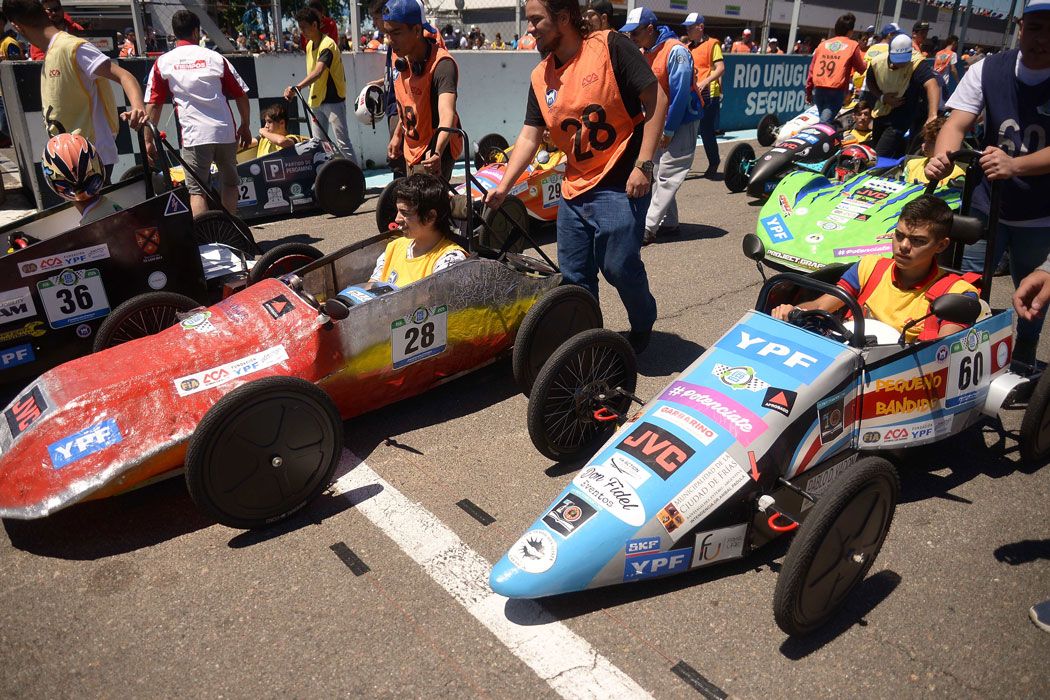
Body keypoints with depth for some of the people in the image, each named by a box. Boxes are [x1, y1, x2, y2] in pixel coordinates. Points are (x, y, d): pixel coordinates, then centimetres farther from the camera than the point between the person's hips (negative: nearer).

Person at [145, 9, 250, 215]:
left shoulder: (163, 63, 6)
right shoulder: (214, 57, 8)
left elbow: (153, 105, 3)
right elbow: (241, 94, 8)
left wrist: (148, 140, 9)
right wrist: (245, 125, 20)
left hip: (194, 135, -2)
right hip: (225, 131, 2)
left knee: (197, 189, 0)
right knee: (230, 182, 18)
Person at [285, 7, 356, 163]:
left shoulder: (327, 45, -17)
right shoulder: (309, 45, 11)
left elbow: (318, 72, -32)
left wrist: (296, 88, -42)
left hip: (333, 100, -9)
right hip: (316, 101, 9)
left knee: (342, 143, -8)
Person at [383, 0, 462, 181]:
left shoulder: (442, 64, -27)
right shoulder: (400, 59, -3)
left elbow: (447, 114, -43)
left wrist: (437, 152, -59)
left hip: (432, 155, -8)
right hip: (411, 150, 8)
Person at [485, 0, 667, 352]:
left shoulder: (611, 46, -9)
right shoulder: (540, 78, 8)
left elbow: (656, 100, -10)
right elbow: (529, 137, 7)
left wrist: (643, 165, -16)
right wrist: (502, 187, -4)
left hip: (620, 185, -6)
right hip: (574, 189, 6)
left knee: (619, 266, -4)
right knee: (574, 276, 8)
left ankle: (643, 324, 26)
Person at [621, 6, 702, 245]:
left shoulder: (675, 51, -19)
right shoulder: (642, 54, 6)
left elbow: (681, 93, -21)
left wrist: (669, 130, -18)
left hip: (681, 122, -9)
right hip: (656, 123, 9)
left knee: (667, 177, -10)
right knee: (656, 174, 11)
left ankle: (647, 229, -14)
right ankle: (669, 221, 22)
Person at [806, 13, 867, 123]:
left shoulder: (823, 44, 14)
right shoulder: (853, 45, 3)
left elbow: (812, 68, 11)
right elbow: (861, 69, 10)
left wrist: (808, 90, 17)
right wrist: (866, 63, 33)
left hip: (819, 88, 4)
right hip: (837, 90, -4)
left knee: (823, 119, 19)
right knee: (825, 122, -10)